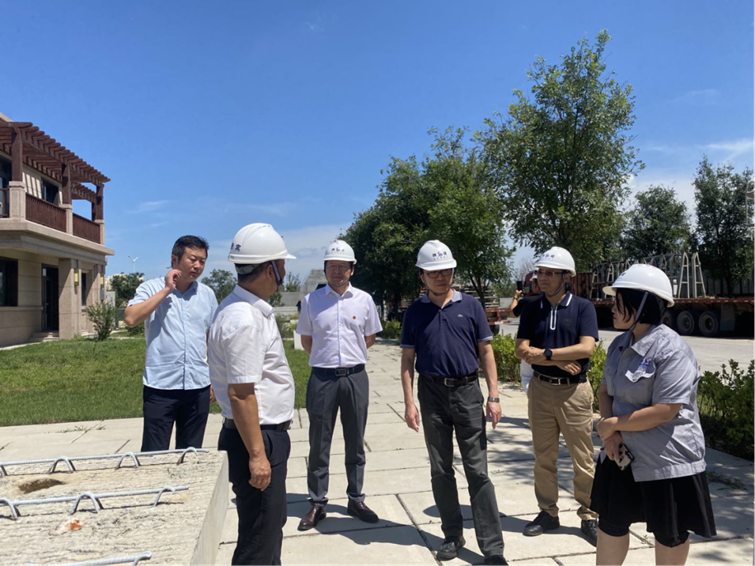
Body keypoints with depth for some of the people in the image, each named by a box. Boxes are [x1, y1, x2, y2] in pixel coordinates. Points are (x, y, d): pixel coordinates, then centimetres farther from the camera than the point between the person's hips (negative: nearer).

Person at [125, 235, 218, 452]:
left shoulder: (207, 294, 7)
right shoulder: (152, 288, -3)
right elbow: (130, 318, -20)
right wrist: (166, 290, -16)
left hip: (198, 386, 3)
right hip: (160, 386, -3)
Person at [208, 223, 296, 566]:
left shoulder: (249, 309, 8)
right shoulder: (244, 321, -24)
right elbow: (239, 394, -25)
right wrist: (257, 454, -21)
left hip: (268, 433, 10)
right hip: (257, 438, -10)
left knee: (272, 524, 25)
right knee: (259, 537, 5)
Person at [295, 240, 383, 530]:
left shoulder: (364, 299, 1)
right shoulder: (311, 300, -2)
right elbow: (306, 340, 9)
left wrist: (350, 356, 9)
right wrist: (327, 357, 8)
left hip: (356, 377, 1)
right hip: (322, 378, -1)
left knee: (355, 443, 12)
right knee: (319, 445, 7)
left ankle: (356, 499, 27)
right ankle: (317, 503, 20)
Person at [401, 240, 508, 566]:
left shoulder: (470, 306, 1)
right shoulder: (415, 312, 3)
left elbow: (486, 352, 4)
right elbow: (407, 360, 4)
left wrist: (493, 396, -2)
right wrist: (409, 403, -3)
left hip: (468, 392, -1)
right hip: (432, 395, 1)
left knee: (478, 471, 1)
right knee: (441, 471, 11)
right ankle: (452, 535, 26)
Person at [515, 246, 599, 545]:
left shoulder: (583, 307, -4)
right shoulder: (532, 310, 4)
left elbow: (586, 348, -16)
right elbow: (522, 349, -5)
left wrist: (546, 353, -15)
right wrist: (558, 361, -16)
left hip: (574, 390, -3)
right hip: (540, 388, 3)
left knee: (583, 459, 6)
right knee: (544, 456, 12)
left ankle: (589, 516, 22)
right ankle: (548, 512, 26)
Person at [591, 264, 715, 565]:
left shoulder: (672, 350, -21)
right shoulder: (619, 345, 3)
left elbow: (664, 412, -25)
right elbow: (605, 390, 8)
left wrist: (612, 424, -15)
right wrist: (610, 434, -8)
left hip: (667, 460, -7)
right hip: (623, 454, 7)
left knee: (669, 533, 13)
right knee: (611, 522, 15)